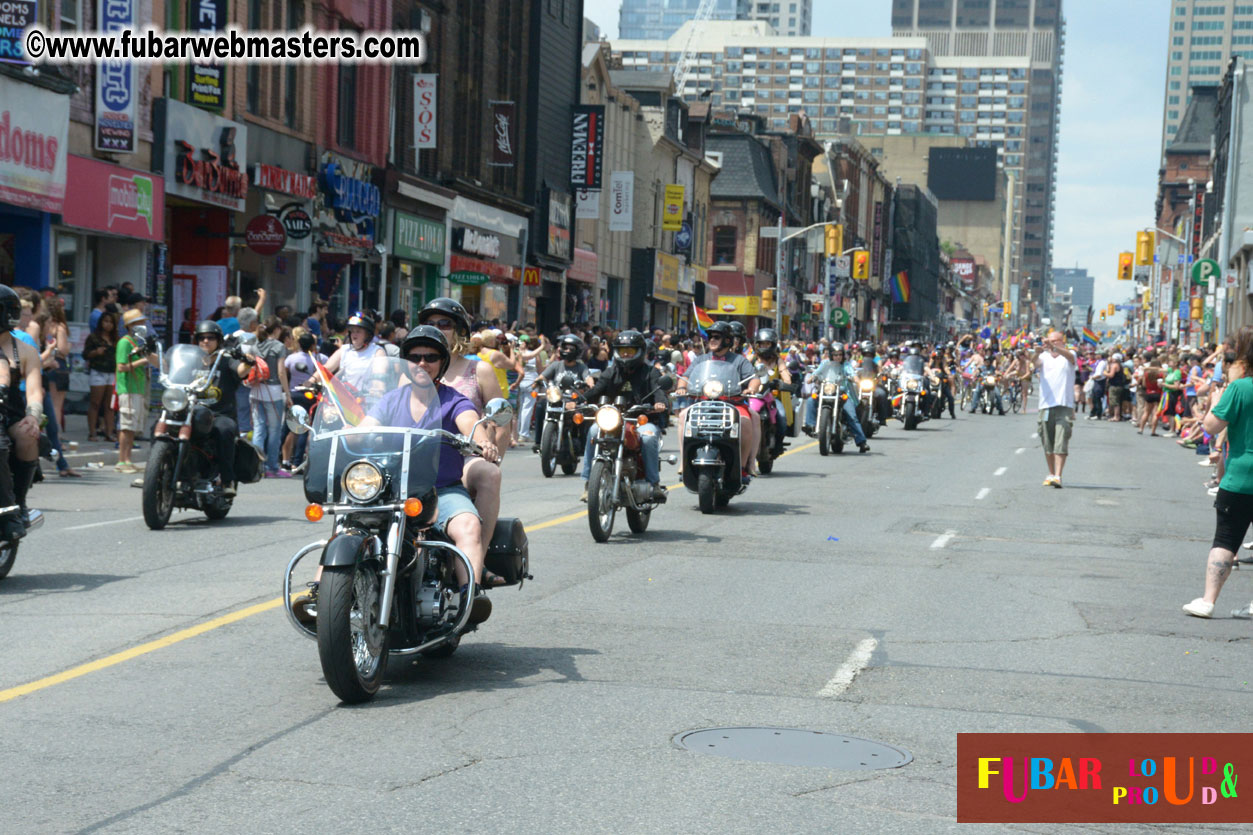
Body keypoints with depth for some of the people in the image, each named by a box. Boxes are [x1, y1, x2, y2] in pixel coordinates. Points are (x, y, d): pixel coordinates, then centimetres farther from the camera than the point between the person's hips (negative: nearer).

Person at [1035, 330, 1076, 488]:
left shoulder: (1069, 355, 5)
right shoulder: (1044, 356, 9)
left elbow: (1069, 356, -19)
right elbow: (1037, 364, -12)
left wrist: (1054, 347, -37)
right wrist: (1037, 353, -36)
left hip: (1064, 405, -3)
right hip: (1046, 405, 3)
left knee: (1061, 442, -10)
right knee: (1047, 443, 9)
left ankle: (1058, 476, -16)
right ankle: (1051, 474, 21)